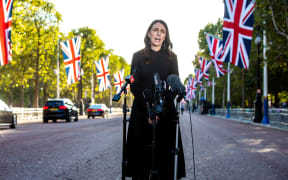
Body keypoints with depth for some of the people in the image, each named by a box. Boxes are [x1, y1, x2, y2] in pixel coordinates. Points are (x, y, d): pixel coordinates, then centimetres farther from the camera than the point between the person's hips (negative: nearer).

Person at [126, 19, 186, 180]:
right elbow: (135, 86, 1)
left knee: (166, 156, -3)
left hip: (166, 114, 1)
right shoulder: (139, 56, 8)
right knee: (141, 155, -3)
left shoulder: (171, 58, 11)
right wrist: (149, 110, -12)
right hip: (142, 112, -1)